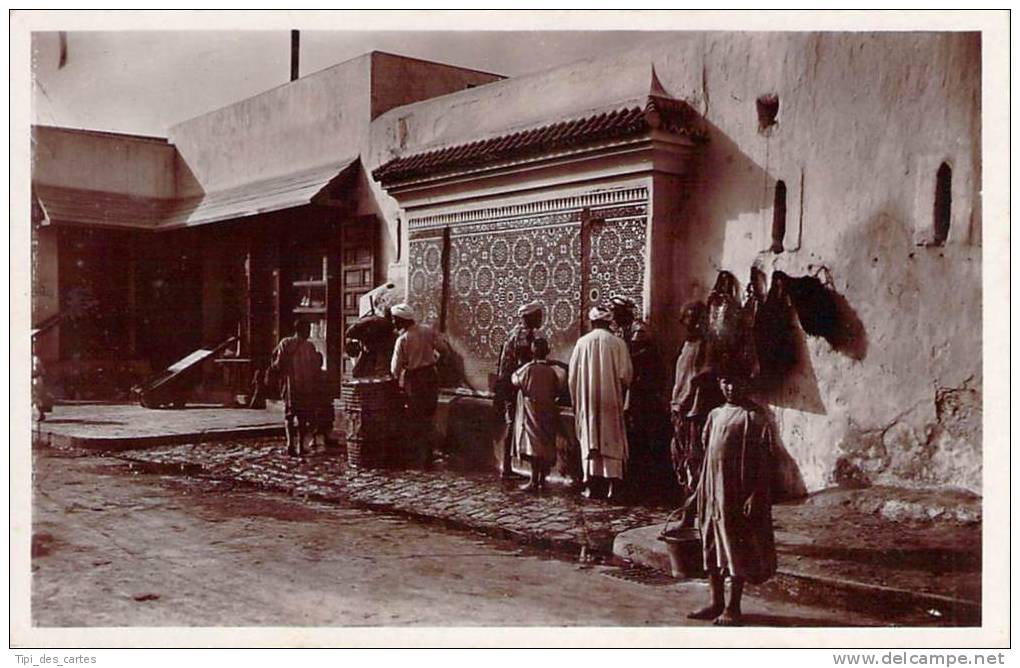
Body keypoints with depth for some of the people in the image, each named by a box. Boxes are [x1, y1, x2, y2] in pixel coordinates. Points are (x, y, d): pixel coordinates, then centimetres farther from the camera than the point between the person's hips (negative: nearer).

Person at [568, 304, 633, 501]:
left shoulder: (582, 342, -1)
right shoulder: (618, 343, -5)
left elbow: (572, 374, 3)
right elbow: (625, 374, -5)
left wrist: (576, 400, 13)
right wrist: (621, 391, 14)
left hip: (587, 399, 1)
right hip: (610, 399, -1)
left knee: (589, 439, 7)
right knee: (611, 439, 6)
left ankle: (592, 485, 5)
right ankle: (613, 484, 0)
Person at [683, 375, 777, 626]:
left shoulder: (754, 416, -8)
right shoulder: (715, 415, 12)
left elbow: (765, 460, -12)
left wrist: (756, 495, -18)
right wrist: (698, 493, 18)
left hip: (738, 493, -7)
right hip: (713, 492, 7)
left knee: (736, 549, 2)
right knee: (711, 548, 11)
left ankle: (733, 607, 12)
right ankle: (716, 603, 22)